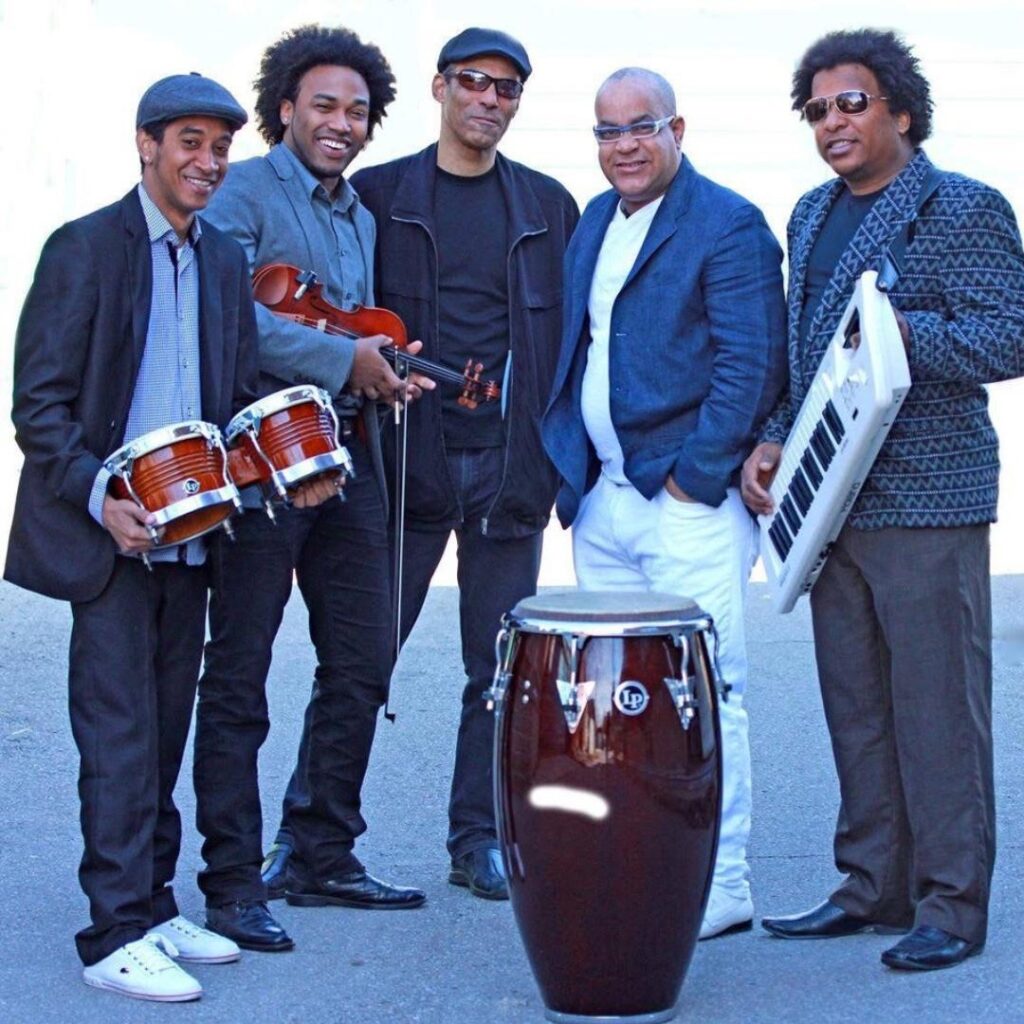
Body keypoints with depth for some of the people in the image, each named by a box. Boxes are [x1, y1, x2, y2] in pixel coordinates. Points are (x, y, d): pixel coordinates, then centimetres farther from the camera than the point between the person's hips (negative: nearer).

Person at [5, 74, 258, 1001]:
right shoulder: (84, 248, -6)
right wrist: (100, 496, -21)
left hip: (188, 533, 6)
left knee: (167, 726, 11)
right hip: (107, 534, -6)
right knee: (120, 731, -6)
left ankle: (154, 908, 20)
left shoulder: (225, 261, 12)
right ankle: (117, 934, -2)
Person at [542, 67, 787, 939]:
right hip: (601, 500, 8)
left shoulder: (728, 226, -7)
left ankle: (721, 888, 1)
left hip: (689, 502, -7)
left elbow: (751, 366, -13)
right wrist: (573, 467, 13)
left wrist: (694, 477, -16)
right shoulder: (593, 223, 17)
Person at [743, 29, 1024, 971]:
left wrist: (904, 334, -23)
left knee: (937, 706, -4)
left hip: (925, 501, -7)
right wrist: (771, 440, 9)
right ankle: (872, 887, 20)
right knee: (854, 705, 11)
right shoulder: (812, 215, 18)